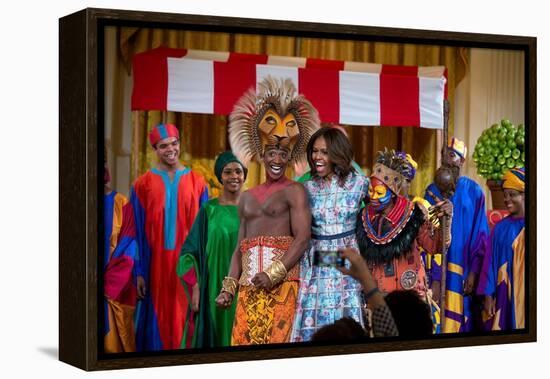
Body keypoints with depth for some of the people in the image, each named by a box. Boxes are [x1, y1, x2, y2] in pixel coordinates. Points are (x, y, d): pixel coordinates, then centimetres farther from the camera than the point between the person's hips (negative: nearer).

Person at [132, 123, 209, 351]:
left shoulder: (196, 183, 4)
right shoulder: (143, 185, 2)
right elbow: (138, 233, 2)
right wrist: (139, 272, -4)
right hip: (156, 265, 0)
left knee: (185, 319, 2)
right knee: (159, 319, 3)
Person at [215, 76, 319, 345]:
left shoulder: (294, 191, 3)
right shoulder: (247, 198, 21)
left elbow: (302, 239, -9)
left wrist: (273, 274, -18)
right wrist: (229, 287, 12)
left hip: (282, 283, -5)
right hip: (248, 287, 5)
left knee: (278, 340, -12)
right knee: (244, 341, 0)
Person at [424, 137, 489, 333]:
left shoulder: (474, 191, 0)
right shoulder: (432, 191, 4)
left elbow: (480, 235, 0)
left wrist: (473, 272, -6)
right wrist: (432, 276, -6)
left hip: (463, 271, -1)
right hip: (436, 270, 1)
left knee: (461, 319, 2)